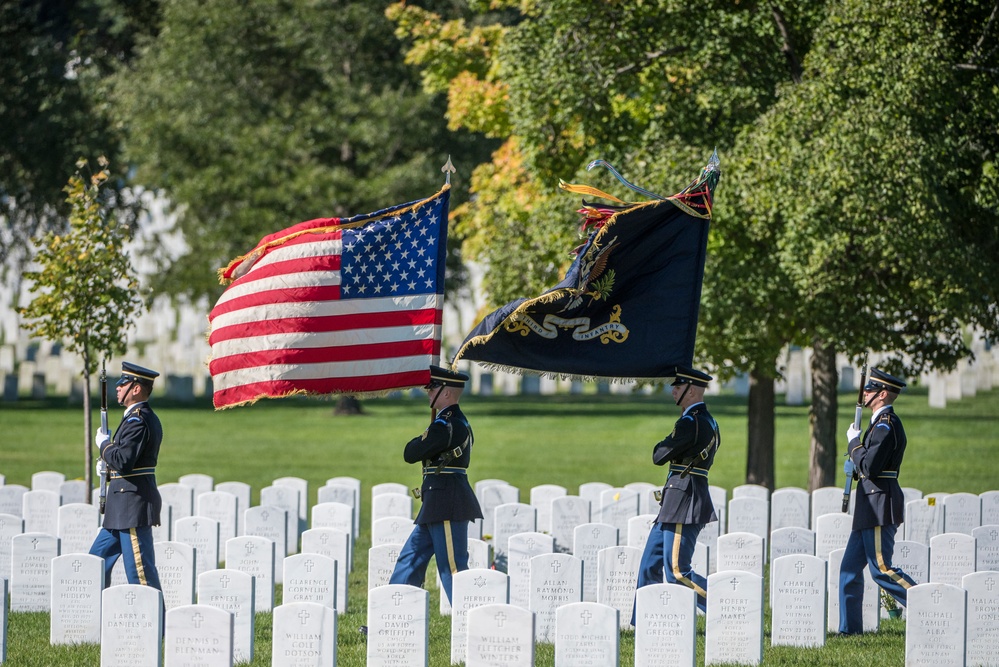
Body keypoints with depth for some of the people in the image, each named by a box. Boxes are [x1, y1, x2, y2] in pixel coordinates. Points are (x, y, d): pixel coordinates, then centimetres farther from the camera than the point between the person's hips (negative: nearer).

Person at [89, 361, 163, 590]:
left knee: (140, 568, -8)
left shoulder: (137, 421, -17)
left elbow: (123, 461, -26)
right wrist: (108, 466, 9)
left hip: (133, 505, -11)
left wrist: (104, 445, -8)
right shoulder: (147, 417, 16)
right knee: (99, 557, 17)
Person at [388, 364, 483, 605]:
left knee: (453, 568, -7)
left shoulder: (444, 426, -17)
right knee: (410, 561, 14)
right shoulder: (459, 422, 14)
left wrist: (419, 440, 6)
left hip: (447, 504, -11)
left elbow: (411, 454, -11)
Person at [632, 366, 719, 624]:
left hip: (684, 502, -10)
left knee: (677, 571, -9)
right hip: (675, 505, 10)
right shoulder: (707, 422, 16)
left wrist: (660, 447, 8)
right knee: (649, 565, 11)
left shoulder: (691, 423, -16)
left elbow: (659, 456, -12)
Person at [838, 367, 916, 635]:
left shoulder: (885, 425, -16)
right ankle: (849, 628, 12)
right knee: (850, 567, 10)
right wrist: (855, 467, 7)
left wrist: (854, 443, -9)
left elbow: (870, 467, -22)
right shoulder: (885, 422, 16)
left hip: (880, 507, -11)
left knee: (882, 568, -10)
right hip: (871, 507, 11)